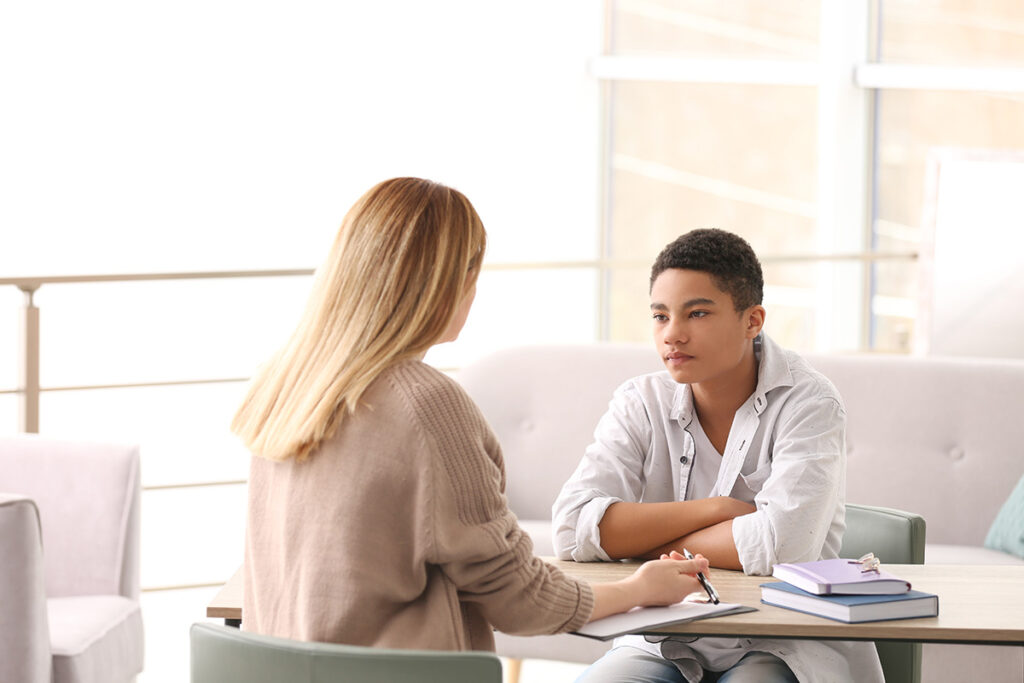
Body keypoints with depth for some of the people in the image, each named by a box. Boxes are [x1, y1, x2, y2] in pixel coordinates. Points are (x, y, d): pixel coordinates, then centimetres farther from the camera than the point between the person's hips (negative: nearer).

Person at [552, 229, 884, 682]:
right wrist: (716, 510, -16)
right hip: (666, 645, 3)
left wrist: (640, 544, -12)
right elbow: (572, 530, -12)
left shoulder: (809, 403, -9)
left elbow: (783, 543, -24)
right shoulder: (640, 405, 2)